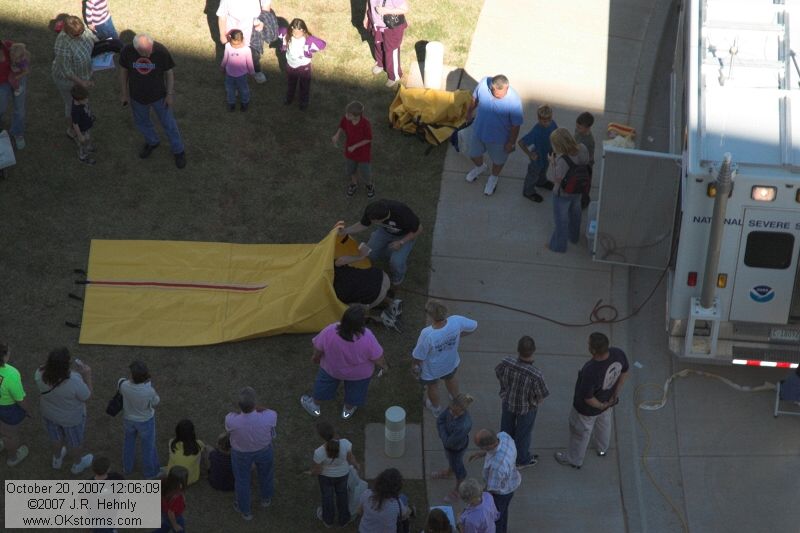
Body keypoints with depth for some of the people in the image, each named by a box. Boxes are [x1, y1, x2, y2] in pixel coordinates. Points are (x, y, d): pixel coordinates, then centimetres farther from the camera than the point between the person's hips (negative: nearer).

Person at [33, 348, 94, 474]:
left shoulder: (40, 374, -29)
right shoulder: (75, 382, -42)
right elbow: (86, 397, -21)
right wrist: (87, 376, -18)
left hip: (49, 413, 4)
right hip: (71, 418, -4)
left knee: (57, 436, 34)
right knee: (75, 441, 27)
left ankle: (57, 459, 61)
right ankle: (77, 464, 54)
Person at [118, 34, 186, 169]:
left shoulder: (161, 51, -29)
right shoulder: (127, 51, -25)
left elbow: (169, 73, -13)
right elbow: (123, 71, -7)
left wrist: (170, 94, -7)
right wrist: (124, 93, 2)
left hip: (159, 96, -2)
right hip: (137, 96, 2)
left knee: (168, 124, 16)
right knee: (141, 122, 25)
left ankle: (178, 151, 39)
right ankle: (152, 142, 55)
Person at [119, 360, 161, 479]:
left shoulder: (124, 386, -32)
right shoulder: (149, 391, -38)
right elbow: (156, 402, -15)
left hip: (128, 419, 3)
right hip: (145, 420, -3)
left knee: (129, 442, 30)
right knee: (148, 445, 22)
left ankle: (127, 468, 51)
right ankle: (150, 472, 43)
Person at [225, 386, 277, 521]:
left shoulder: (231, 420, -41)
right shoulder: (268, 417, -39)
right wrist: (253, 406, -20)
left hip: (241, 453, -1)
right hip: (264, 450, 1)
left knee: (242, 480, 28)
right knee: (265, 473, 33)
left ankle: (245, 510, 52)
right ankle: (266, 498, 61)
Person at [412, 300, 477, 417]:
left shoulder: (427, 334, -44)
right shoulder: (456, 322, -34)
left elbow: (419, 356, -26)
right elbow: (473, 326, -12)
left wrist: (414, 365, -4)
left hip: (431, 369, -3)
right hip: (451, 362, 3)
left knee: (432, 386, 31)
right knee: (450, 379, 37)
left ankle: (436, 408, 60)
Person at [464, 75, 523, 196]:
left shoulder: (514, 100, -36)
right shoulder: (483, 83, -27)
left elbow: (516, 124, -20)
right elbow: (475, 98, -3)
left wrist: (511, 143, -10)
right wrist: (470, 111, 14)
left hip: (499, 138, -3)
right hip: (478, 131, 3)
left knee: (498, 160, 26)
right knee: (474, 155, 28)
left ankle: (493, 178, 58)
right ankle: (480, 167, 63)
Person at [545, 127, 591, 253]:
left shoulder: (562, 161, -41)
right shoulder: (582, 149, -22)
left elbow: (555, 179, -28)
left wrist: (552, 163, -21)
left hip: (563, 194, -6)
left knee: (561, 219, 20)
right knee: (575, 213, 33)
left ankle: (558, 245, 43)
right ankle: (574, 237, 58)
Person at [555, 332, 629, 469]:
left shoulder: (590, 371, -46)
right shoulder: (618, 354, -30)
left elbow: (587, 398, -30)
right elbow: (624, 372, -9)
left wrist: (600, 406, -10)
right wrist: (616, 394, 2)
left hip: (588, 408, -5)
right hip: (607, 399, 5)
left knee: (580, 432, 25)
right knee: (604, 422, 36)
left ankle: (574, 460, 53)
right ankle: (602, 448, 66)